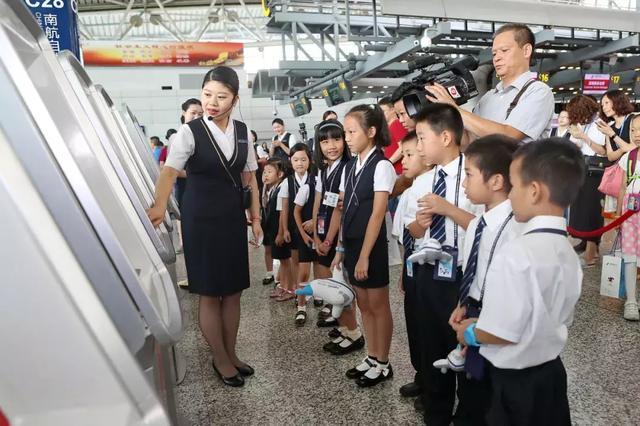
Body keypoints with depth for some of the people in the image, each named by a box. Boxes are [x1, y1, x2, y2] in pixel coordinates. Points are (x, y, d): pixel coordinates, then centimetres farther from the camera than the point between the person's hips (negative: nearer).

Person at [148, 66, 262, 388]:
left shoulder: (242, 131, 5)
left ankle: (230, 354, 31)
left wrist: (256, 216, 9)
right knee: (209, 294, 5)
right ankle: (221, 360, 23)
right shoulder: (190, 132, -10)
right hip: (201, 219, -4)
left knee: (233, 291, 13)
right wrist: (160, 205, -39)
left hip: (233, 218, 5)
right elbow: (170, 170, -22)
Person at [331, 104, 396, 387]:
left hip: (372, 246, -7)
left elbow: (377, 214, -16)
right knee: (364, 305, 16)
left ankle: (383, 364, 22)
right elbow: (346, 211, 11)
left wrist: (365, 256, -17)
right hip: (351, 244, 7)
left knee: (378, 306, 7)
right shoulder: (349, 167, 10)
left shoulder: (381, 166, -12)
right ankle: (372, 358, 30)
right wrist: (341, 248, 9)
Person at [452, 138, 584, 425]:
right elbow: (560, 319, 9)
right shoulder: (568, 253, -1)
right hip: (550, 373, 7)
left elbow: (503, 332, -25)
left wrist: (470, 333, -5)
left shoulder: (516, 253, -27)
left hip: (513, 383, -7)